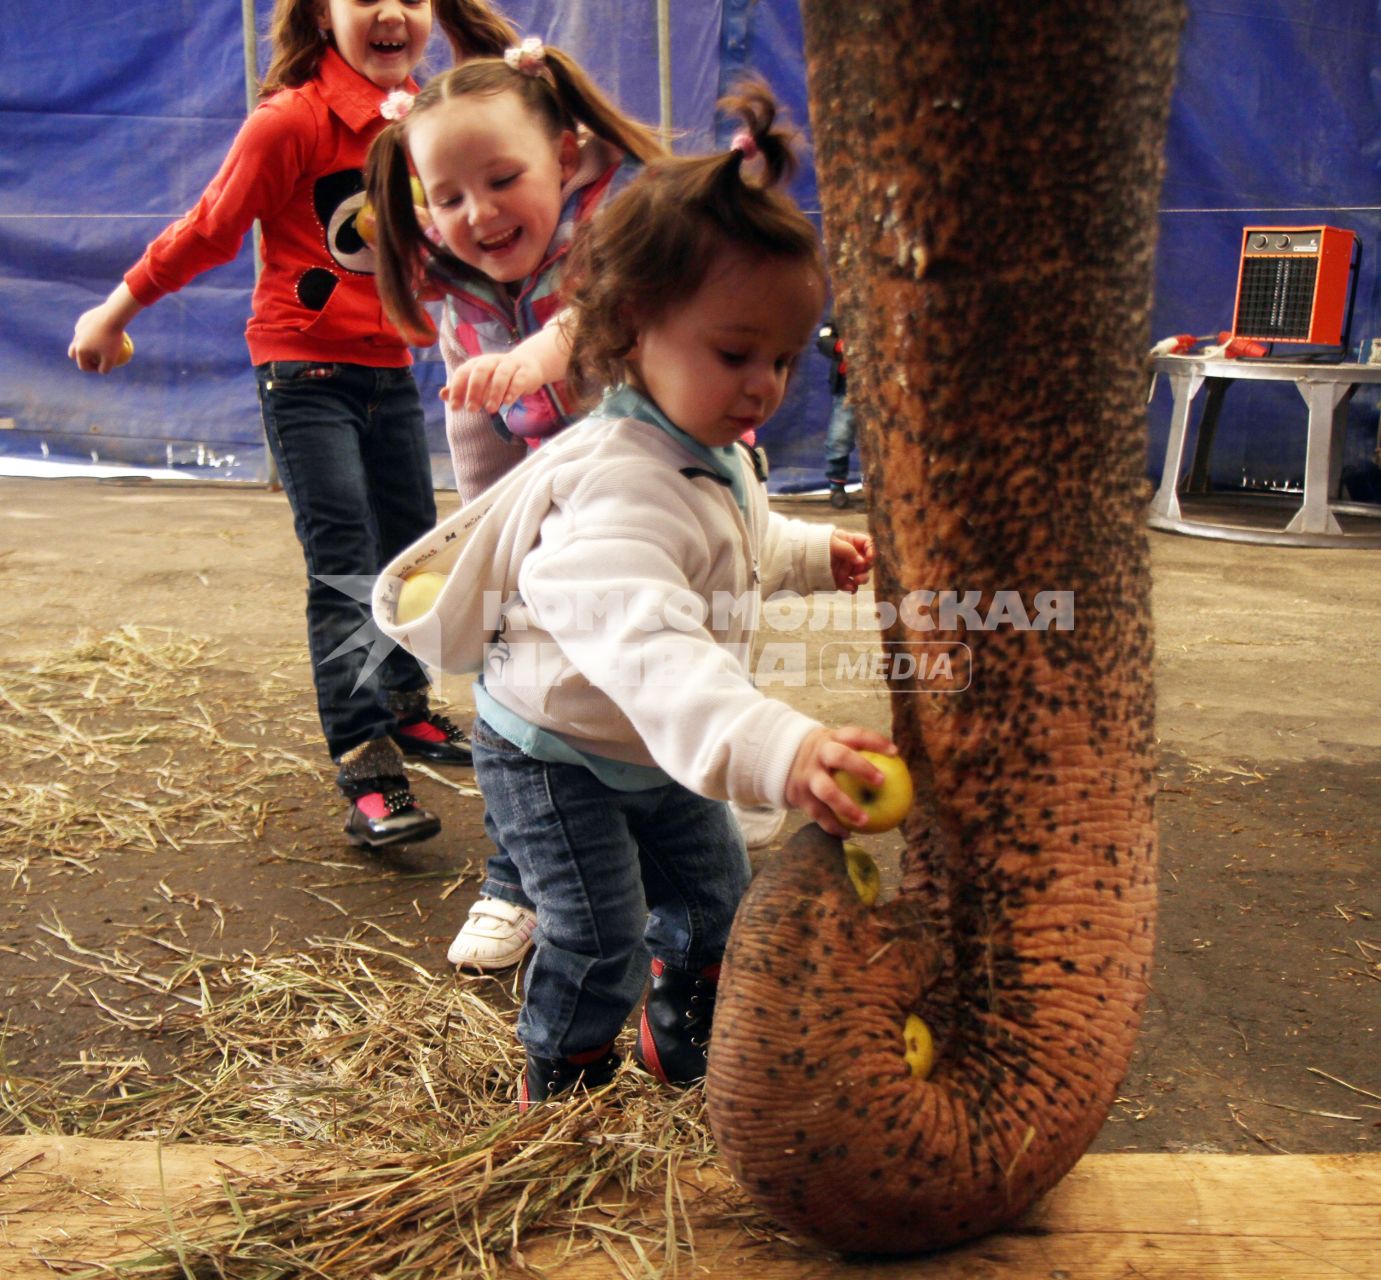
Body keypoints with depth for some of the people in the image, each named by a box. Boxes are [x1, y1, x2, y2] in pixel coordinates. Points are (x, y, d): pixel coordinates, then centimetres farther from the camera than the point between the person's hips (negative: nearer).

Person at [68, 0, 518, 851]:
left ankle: (407, 710, 34)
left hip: (391, 371, 7)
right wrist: (116, 313, 0)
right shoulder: (291, 119, -15)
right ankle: (367, 770, -9)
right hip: (306, 372, -6)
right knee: (342, 568, -11)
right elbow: (210, 231, -6)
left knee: (413, 548, 14)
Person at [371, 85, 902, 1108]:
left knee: (715, 886, 21)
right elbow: (646, 646, -55)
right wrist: (778, 751, -67)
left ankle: (684, 1043, 46)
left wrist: (819, 552, 7)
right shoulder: (621, 486, -38)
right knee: (601, 940, -6)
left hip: (651, 757, 9)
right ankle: (561, 1085, 24)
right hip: (554, 760, -9)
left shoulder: (719, 458, -3)